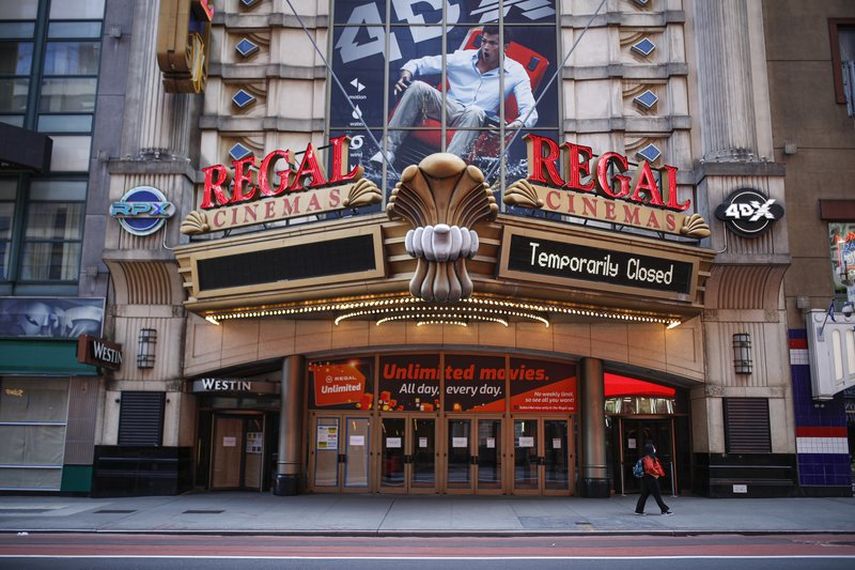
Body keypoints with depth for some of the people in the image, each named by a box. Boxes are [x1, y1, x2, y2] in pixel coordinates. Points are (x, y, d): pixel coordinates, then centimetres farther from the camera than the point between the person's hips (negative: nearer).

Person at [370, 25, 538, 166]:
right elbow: (419, 63, 4)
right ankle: (389, 148, -27)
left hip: (477, 119, -2)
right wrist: (406, 74, -19)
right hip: (448, 108, 2)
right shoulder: (462, 58, 0)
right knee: (418, 87, -25)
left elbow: (530, 111, -15)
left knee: (476, 112, -38)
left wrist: (517, 125, -39)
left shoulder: (515, 72, -5)